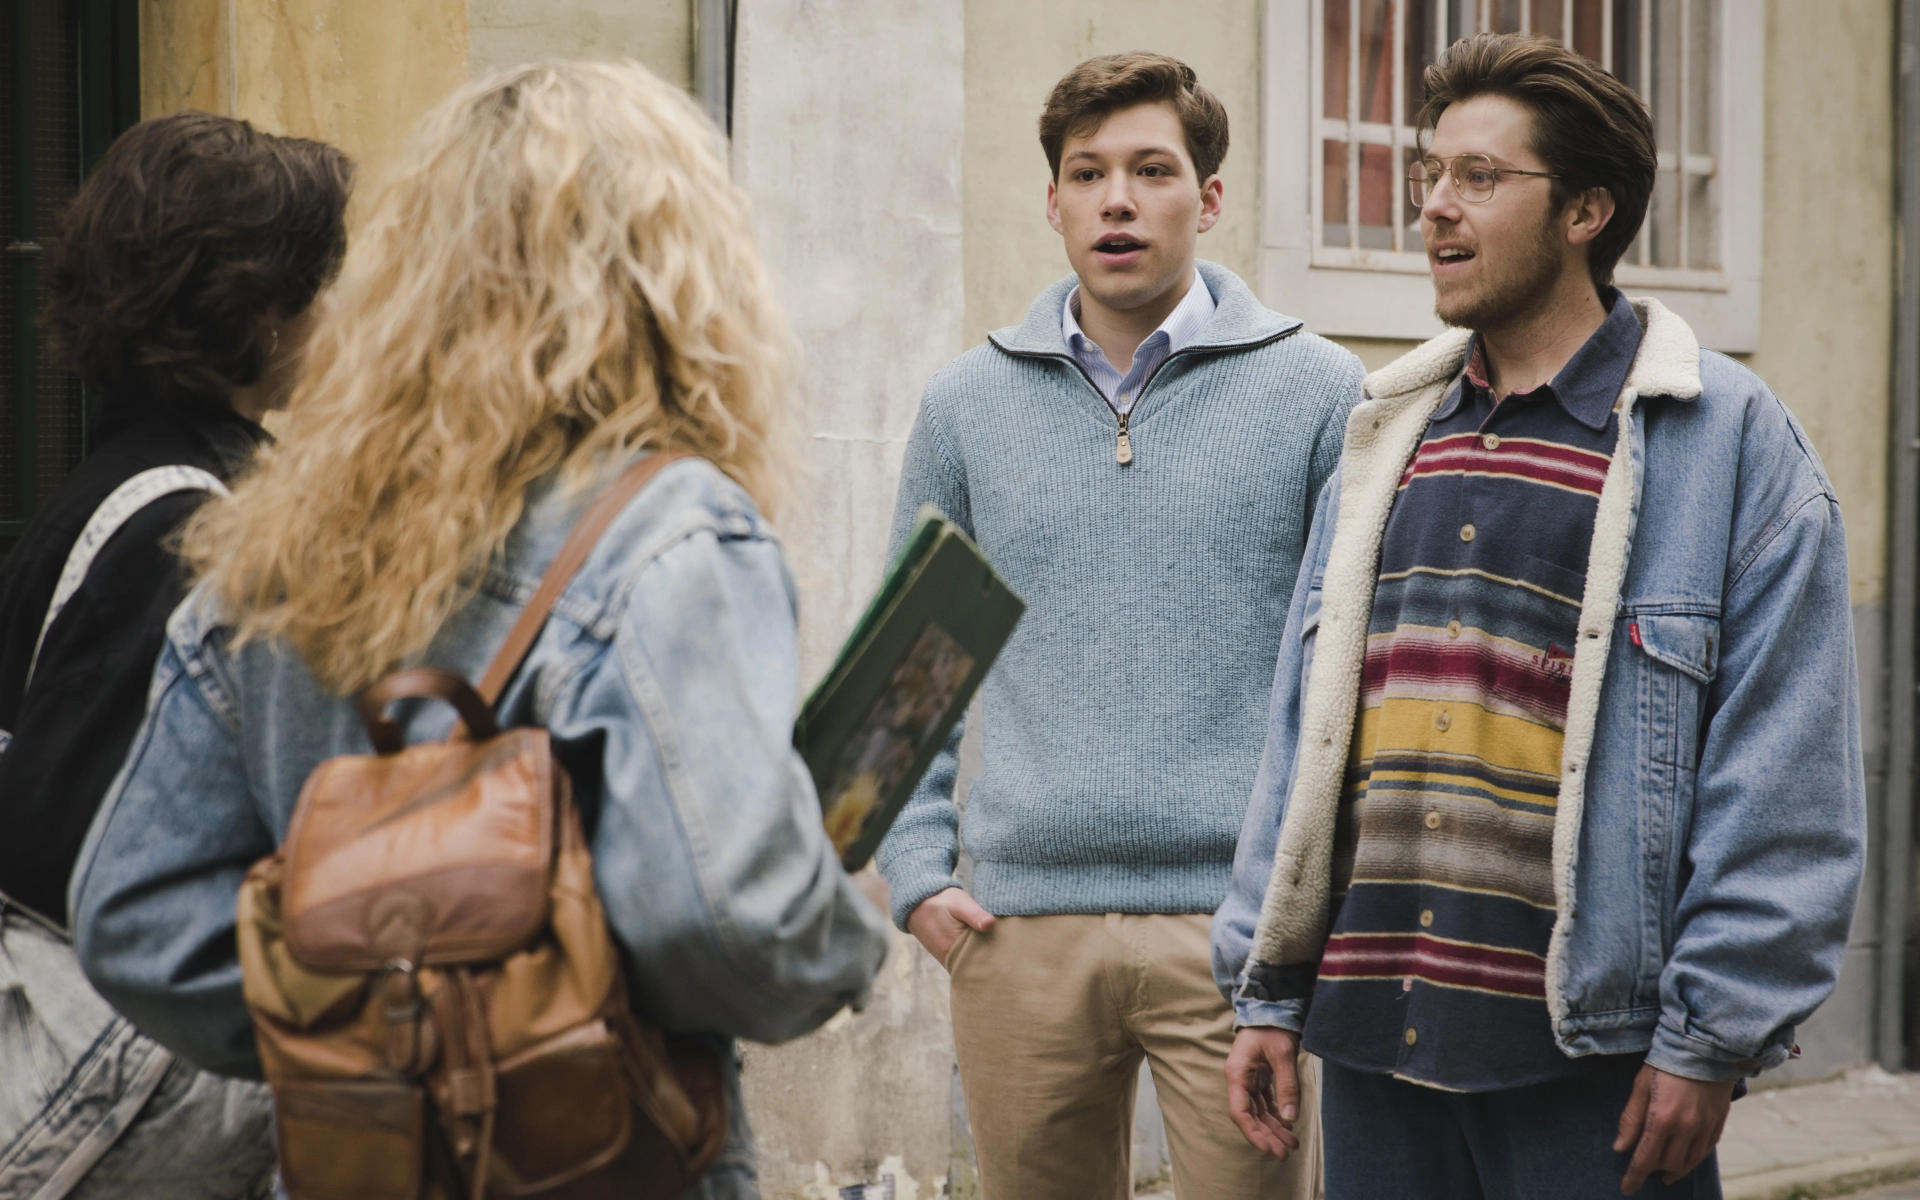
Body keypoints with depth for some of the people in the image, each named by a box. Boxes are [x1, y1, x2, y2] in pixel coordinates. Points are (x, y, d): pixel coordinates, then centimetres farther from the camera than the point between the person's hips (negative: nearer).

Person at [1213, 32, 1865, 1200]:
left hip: (1594, 1056, -5)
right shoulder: (1390, 433, 13)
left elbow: (1789, 781, -8)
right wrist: (1270, 991, 11)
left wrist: (1711, 1040, -12)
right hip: (1373, 1029, 5)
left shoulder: (1731, 438, -4)